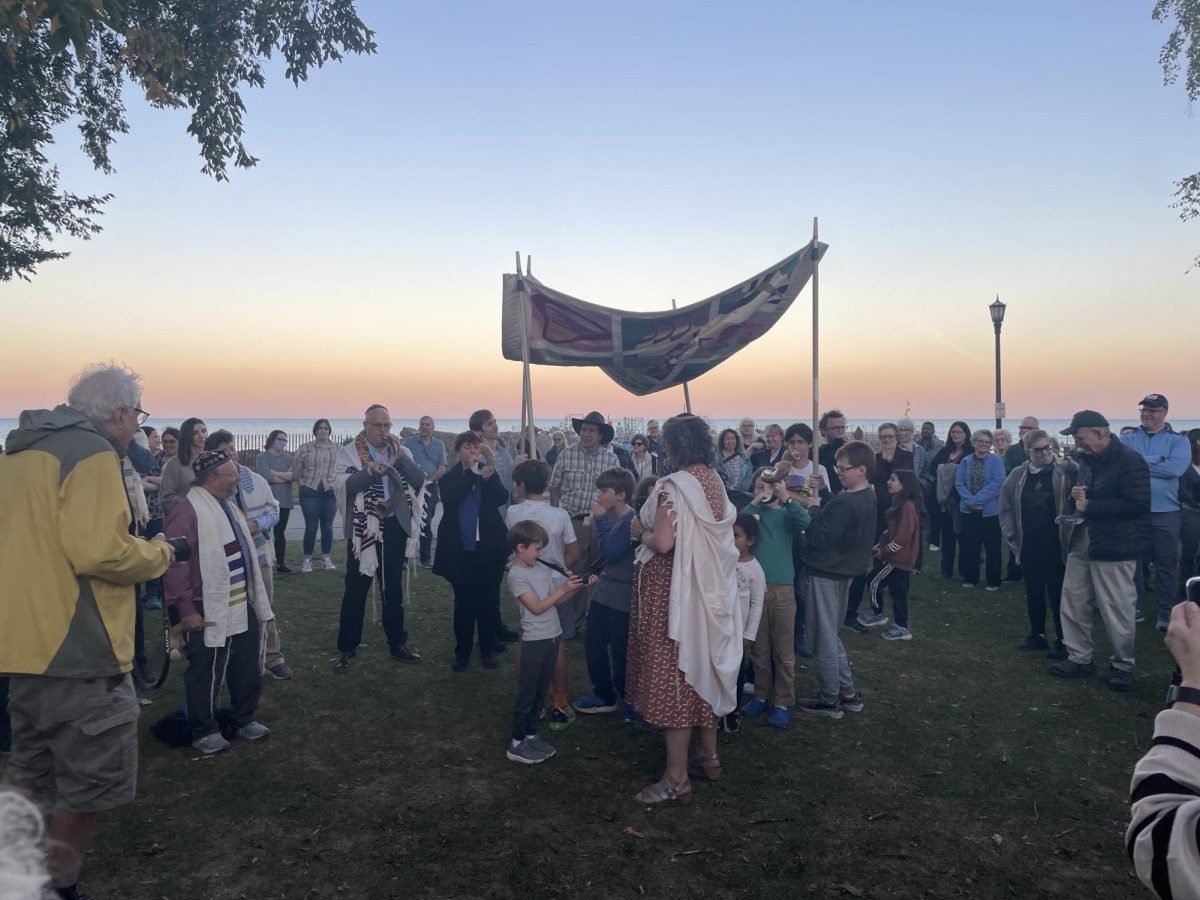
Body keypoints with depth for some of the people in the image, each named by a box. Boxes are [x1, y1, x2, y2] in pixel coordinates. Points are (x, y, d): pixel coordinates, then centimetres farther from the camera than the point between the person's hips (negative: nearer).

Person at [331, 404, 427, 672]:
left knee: (394, 588, 14)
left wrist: (400, 457, -14)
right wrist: (370, 472, -32)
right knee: (356, 590, 4)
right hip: (363, 528, -3)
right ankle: (347, 648, 16)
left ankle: (398, 643, 27)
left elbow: (420, 482, -4)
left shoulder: (401, 451, 7)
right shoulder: (349, 452, -3)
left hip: (395, 527, 3)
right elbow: (343, 484, -18)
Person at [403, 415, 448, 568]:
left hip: (431, 488, 3)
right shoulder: (409, 443, 2)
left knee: (427, 524, 9)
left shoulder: (439, 445, 9)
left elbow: (442, 468, 3)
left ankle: (426, 558, 15)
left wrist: (429, 480, -11)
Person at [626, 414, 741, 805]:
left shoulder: (672, 486, -19)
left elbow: (662, 542, -26)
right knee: (703, 668, 19)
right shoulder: (715, 483, 5)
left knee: (673, 675, 0)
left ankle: (676, 780, 8)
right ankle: (709, 756, 33)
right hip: (711, 590, 8)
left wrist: (645, 536, -4)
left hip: (675, 593, -8)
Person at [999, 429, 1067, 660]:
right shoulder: (1018, 475, 3)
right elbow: (1006, 506, 10)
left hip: (1055, 545, -3)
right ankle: (1037, 635, 27)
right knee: (1033, 593, 13)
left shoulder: (1062, 474, -6)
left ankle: (1062, 641, 13)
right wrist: (1009, 533, 4)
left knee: (1057, 594, 3)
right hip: (1028, 545, 3)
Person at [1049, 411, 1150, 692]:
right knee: (1073, 603, 11)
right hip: (1080, 541, 8)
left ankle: (1123, 665, 19)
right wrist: (1074, 495, -1)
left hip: (1113, 546, -7)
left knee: (1116, 610, 2)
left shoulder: (1129, 461, -13)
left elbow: (1137, 504, -21)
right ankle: (1079, 658, 24)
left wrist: (1089, 506, -19)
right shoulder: (1083, 458, 10)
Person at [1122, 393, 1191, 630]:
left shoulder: (1178, 440, 1)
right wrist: (1157, 460, -17)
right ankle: (1134, 608, 23)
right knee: (1133, 561, 10)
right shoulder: (1127, 440, 5)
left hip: (1165, 512, -1)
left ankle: (1166, 613, 18)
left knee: (1166, 565, 6)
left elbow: (1176, 468, -17)